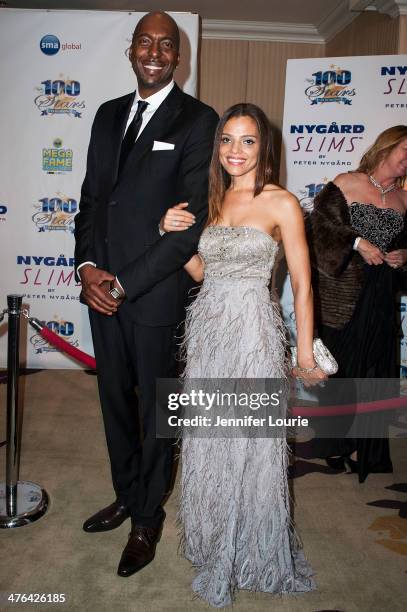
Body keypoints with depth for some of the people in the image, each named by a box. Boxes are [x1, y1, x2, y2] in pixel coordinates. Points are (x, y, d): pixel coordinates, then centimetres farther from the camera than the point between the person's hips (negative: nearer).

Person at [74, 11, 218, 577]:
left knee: (155, 410, 9)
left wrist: (124, 283, -15)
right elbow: (91, 196, 12)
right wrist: (86, 266, -5)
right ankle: (126, 495, 40)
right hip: (102, 288, 6)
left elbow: (194, 221, -13)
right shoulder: (109, 114, 13)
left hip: (155, 292, -5)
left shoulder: (198, 120, -6)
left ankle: (148, 517, 31)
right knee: (115, 401, 17)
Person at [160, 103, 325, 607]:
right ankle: (213, 544, 38)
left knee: (250, 446, 6)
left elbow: (302, 285, -7)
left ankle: (252, 555, 31)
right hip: (206, 330, 6)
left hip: (253, 333, -5)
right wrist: (173, 234, -2)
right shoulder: (211, 199, 10)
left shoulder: (281, 203, -7)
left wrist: (306, 355, -7)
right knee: (207, 443, 15)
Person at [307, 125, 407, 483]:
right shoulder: (346, 185, -2)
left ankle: (362, 447, 22)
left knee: (373, 367, 6)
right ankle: (335, 442, 23)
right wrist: (358, 242, -18)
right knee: (338, 365, 3)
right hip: (341, 295, -4)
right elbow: (323, 222, -12)